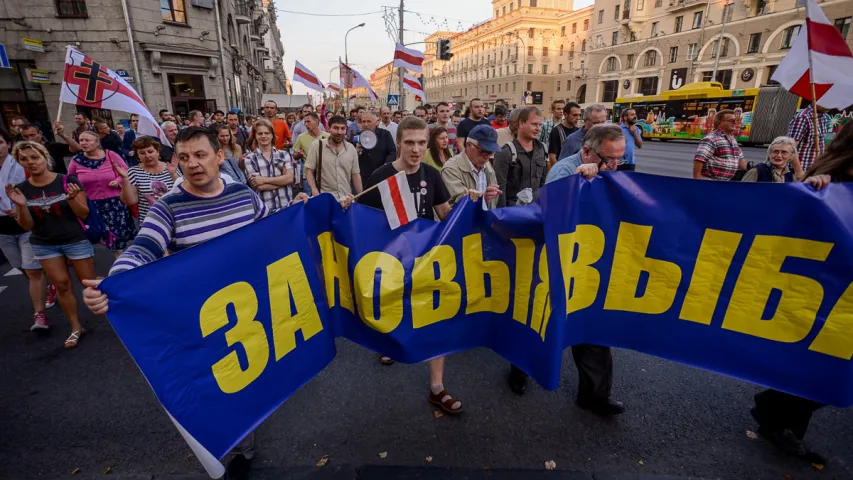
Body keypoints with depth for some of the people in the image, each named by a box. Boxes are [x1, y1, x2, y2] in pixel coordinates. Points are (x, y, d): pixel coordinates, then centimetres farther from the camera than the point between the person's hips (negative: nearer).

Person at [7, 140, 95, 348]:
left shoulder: (68, 180, -13)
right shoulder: (20, 189, -3)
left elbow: (84, 214, -11)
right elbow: (27, 226, -3)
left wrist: (71, 198, -28)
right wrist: (21, 205, -19)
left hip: (76, 240, -3)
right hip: (44, 245, 4)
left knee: (89, 283, 5)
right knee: (62, 285, 7)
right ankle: (76, 328, 19)